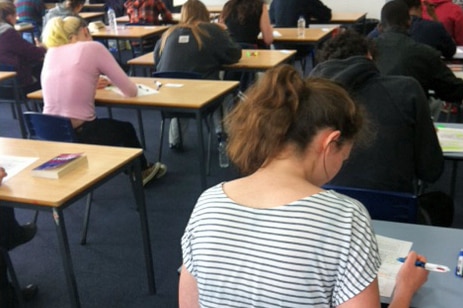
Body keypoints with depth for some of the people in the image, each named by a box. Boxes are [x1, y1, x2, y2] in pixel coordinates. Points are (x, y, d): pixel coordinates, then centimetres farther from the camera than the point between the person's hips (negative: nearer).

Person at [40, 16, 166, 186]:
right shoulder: (93, 47, -5)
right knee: (126, 129, 27)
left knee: (113, 126, 34)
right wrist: (112, 81, 18)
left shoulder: (51, 53, 9)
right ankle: (142, 171, 51)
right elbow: (130, 91, -3)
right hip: (79, 135, -6)